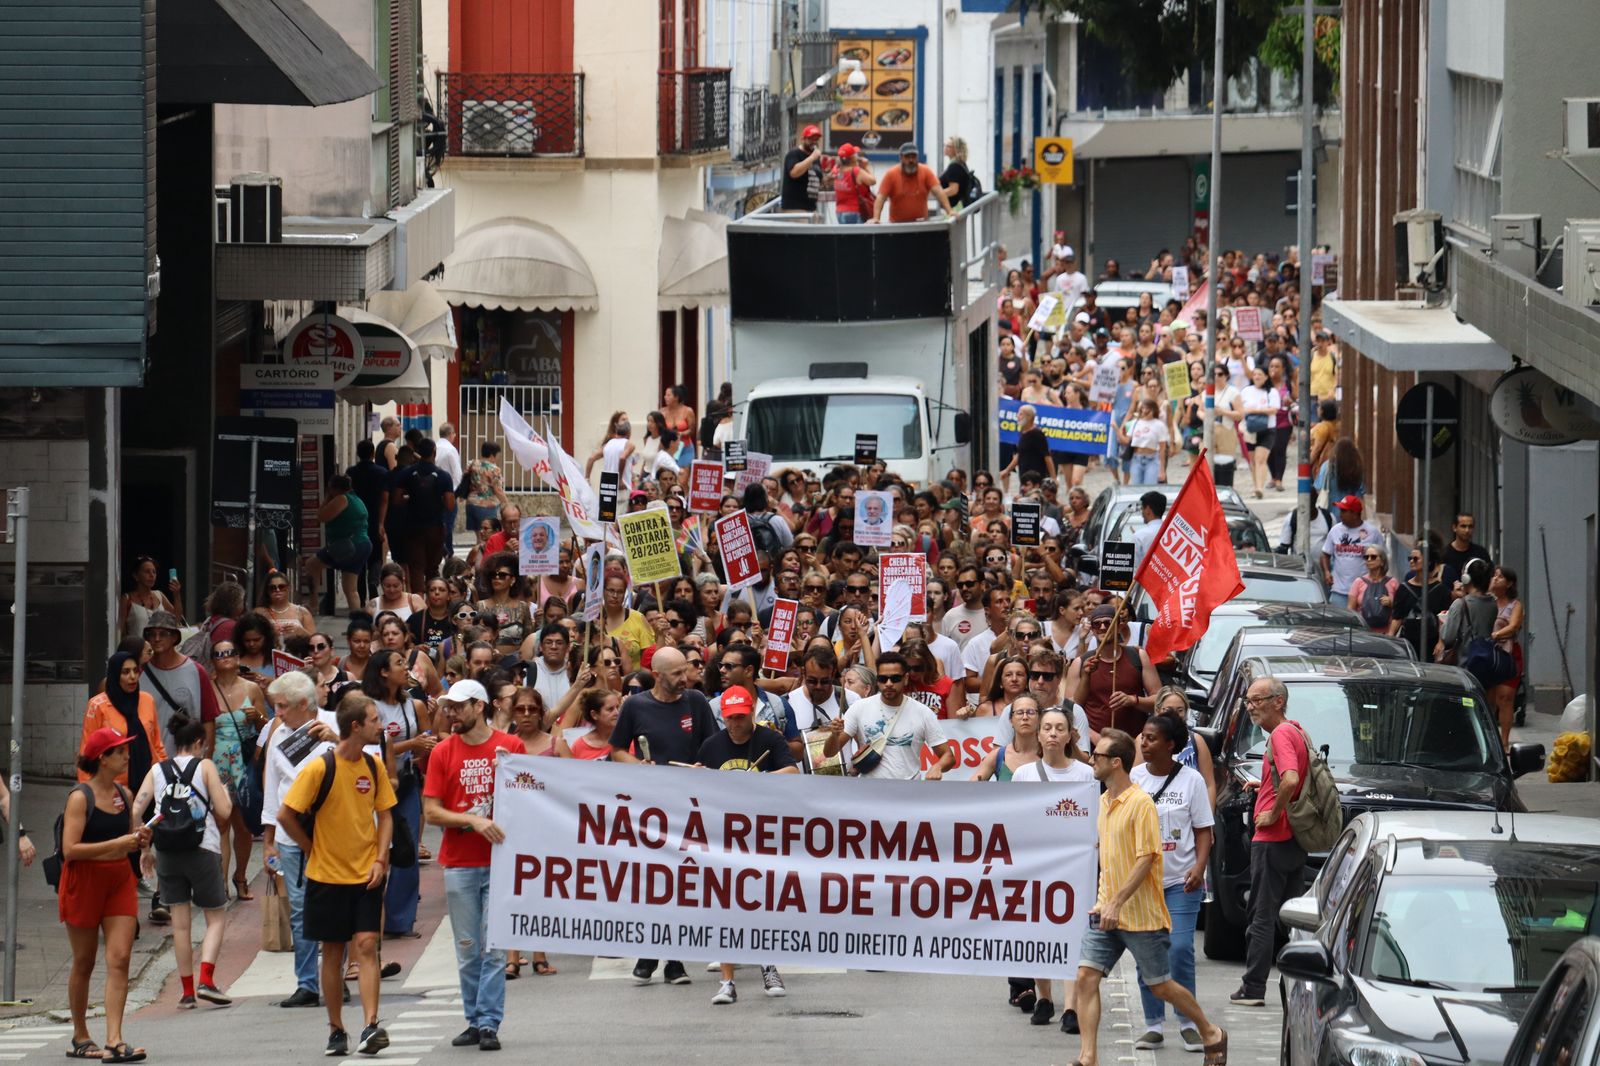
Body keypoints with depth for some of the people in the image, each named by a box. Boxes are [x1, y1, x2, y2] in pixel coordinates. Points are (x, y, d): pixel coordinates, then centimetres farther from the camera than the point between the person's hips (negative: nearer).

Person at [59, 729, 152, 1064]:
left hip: (120, 880, 5)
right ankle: (80, 1038, 22)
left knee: (119, 959, -9)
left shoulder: (125, 795, 9)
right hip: (84, 882, -5)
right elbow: (70, 849, -20)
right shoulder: (80, 797, -11)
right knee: (84, 963, 8)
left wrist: (138, 840, 1)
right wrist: (118, 843, -21)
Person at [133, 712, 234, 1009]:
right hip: (202, 850, -3)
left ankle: (187, 990, 8)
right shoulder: (205, 767, -2)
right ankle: (206, 980, -11)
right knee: (216, 918, 7)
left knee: (180, 922, 7)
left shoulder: (158, 770, 8)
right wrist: (224, 792, 14)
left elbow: (135, 810, 1)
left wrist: (145, 849, 9)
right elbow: (224, 811, -7)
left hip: (167, 853, 3)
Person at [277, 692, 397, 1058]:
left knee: (366, 945, -9)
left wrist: (380, 859, -2)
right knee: (333, 954, 6)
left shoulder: (373, 766, 2)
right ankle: (336, 1031, 16)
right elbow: (285, 815, -10)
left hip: (366, 876, 3)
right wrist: (313, 850, -3)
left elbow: (385, 815, 10)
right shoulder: (320, 768, -13)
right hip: (328, 876, -3)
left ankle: (370, 1028, -16)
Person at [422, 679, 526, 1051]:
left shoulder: (511, 747, 1)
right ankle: (474, 1021, 12)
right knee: (467, 949, 5)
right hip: (460, 863, 2)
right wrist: (474, 821, -13)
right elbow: (431, 812, 1)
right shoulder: (443, 753, 5)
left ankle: (489, 1023, -2)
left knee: (494, 947, -3)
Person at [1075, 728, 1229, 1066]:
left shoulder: (1141, 803, -15)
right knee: (1086, 977, -7)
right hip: (1107, 912, 7)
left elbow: (1146, 860, -19)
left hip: (1141, 915, -7)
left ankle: (1212, 1035, 27)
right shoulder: (1103, 801, 10)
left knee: (1160, 986, 5)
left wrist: (1117, 903, -24)